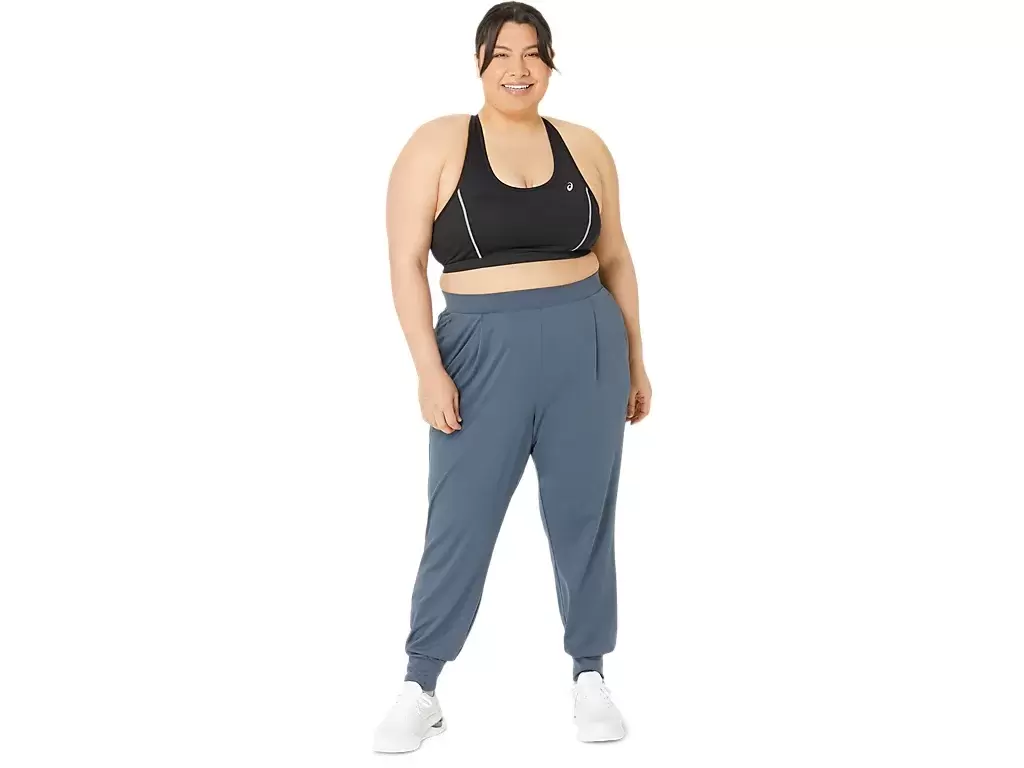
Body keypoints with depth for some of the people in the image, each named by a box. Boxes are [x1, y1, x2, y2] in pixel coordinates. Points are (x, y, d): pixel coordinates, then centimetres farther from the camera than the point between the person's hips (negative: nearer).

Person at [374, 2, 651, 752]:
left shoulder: (585, 147, 7)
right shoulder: (438, 144, -2)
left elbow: (615, 260, 14)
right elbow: (407, 262, -4)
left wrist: (635, 359, 13)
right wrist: (430, 368, -11)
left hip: (587, 348, 2)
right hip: (484, 352, -2)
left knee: (584, 515, 10)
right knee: (458, 522, 3)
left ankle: (591, 674, 26)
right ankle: (420, 687, 17)